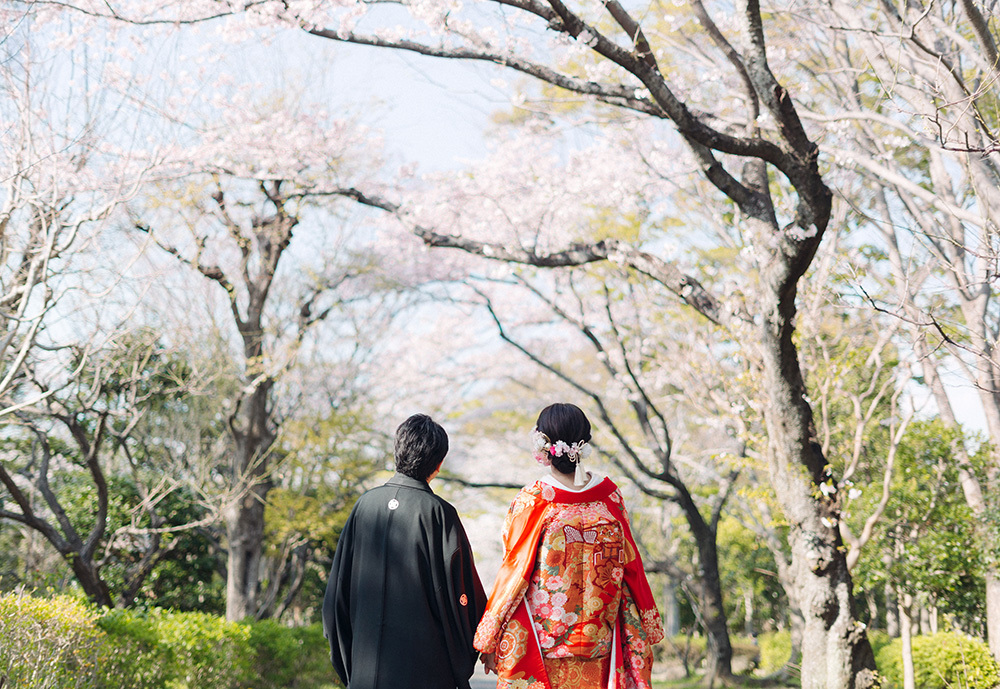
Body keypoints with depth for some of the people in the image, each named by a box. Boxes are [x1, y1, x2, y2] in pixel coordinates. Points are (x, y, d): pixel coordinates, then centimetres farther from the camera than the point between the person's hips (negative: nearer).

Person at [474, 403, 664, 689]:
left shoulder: (532, 501, -13)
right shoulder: (610, 497, -1)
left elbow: (513, 572, -9)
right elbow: (629, 567, 5)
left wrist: (490, 643, -1)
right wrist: (641, 636, 16)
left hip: (539, 646, -3)